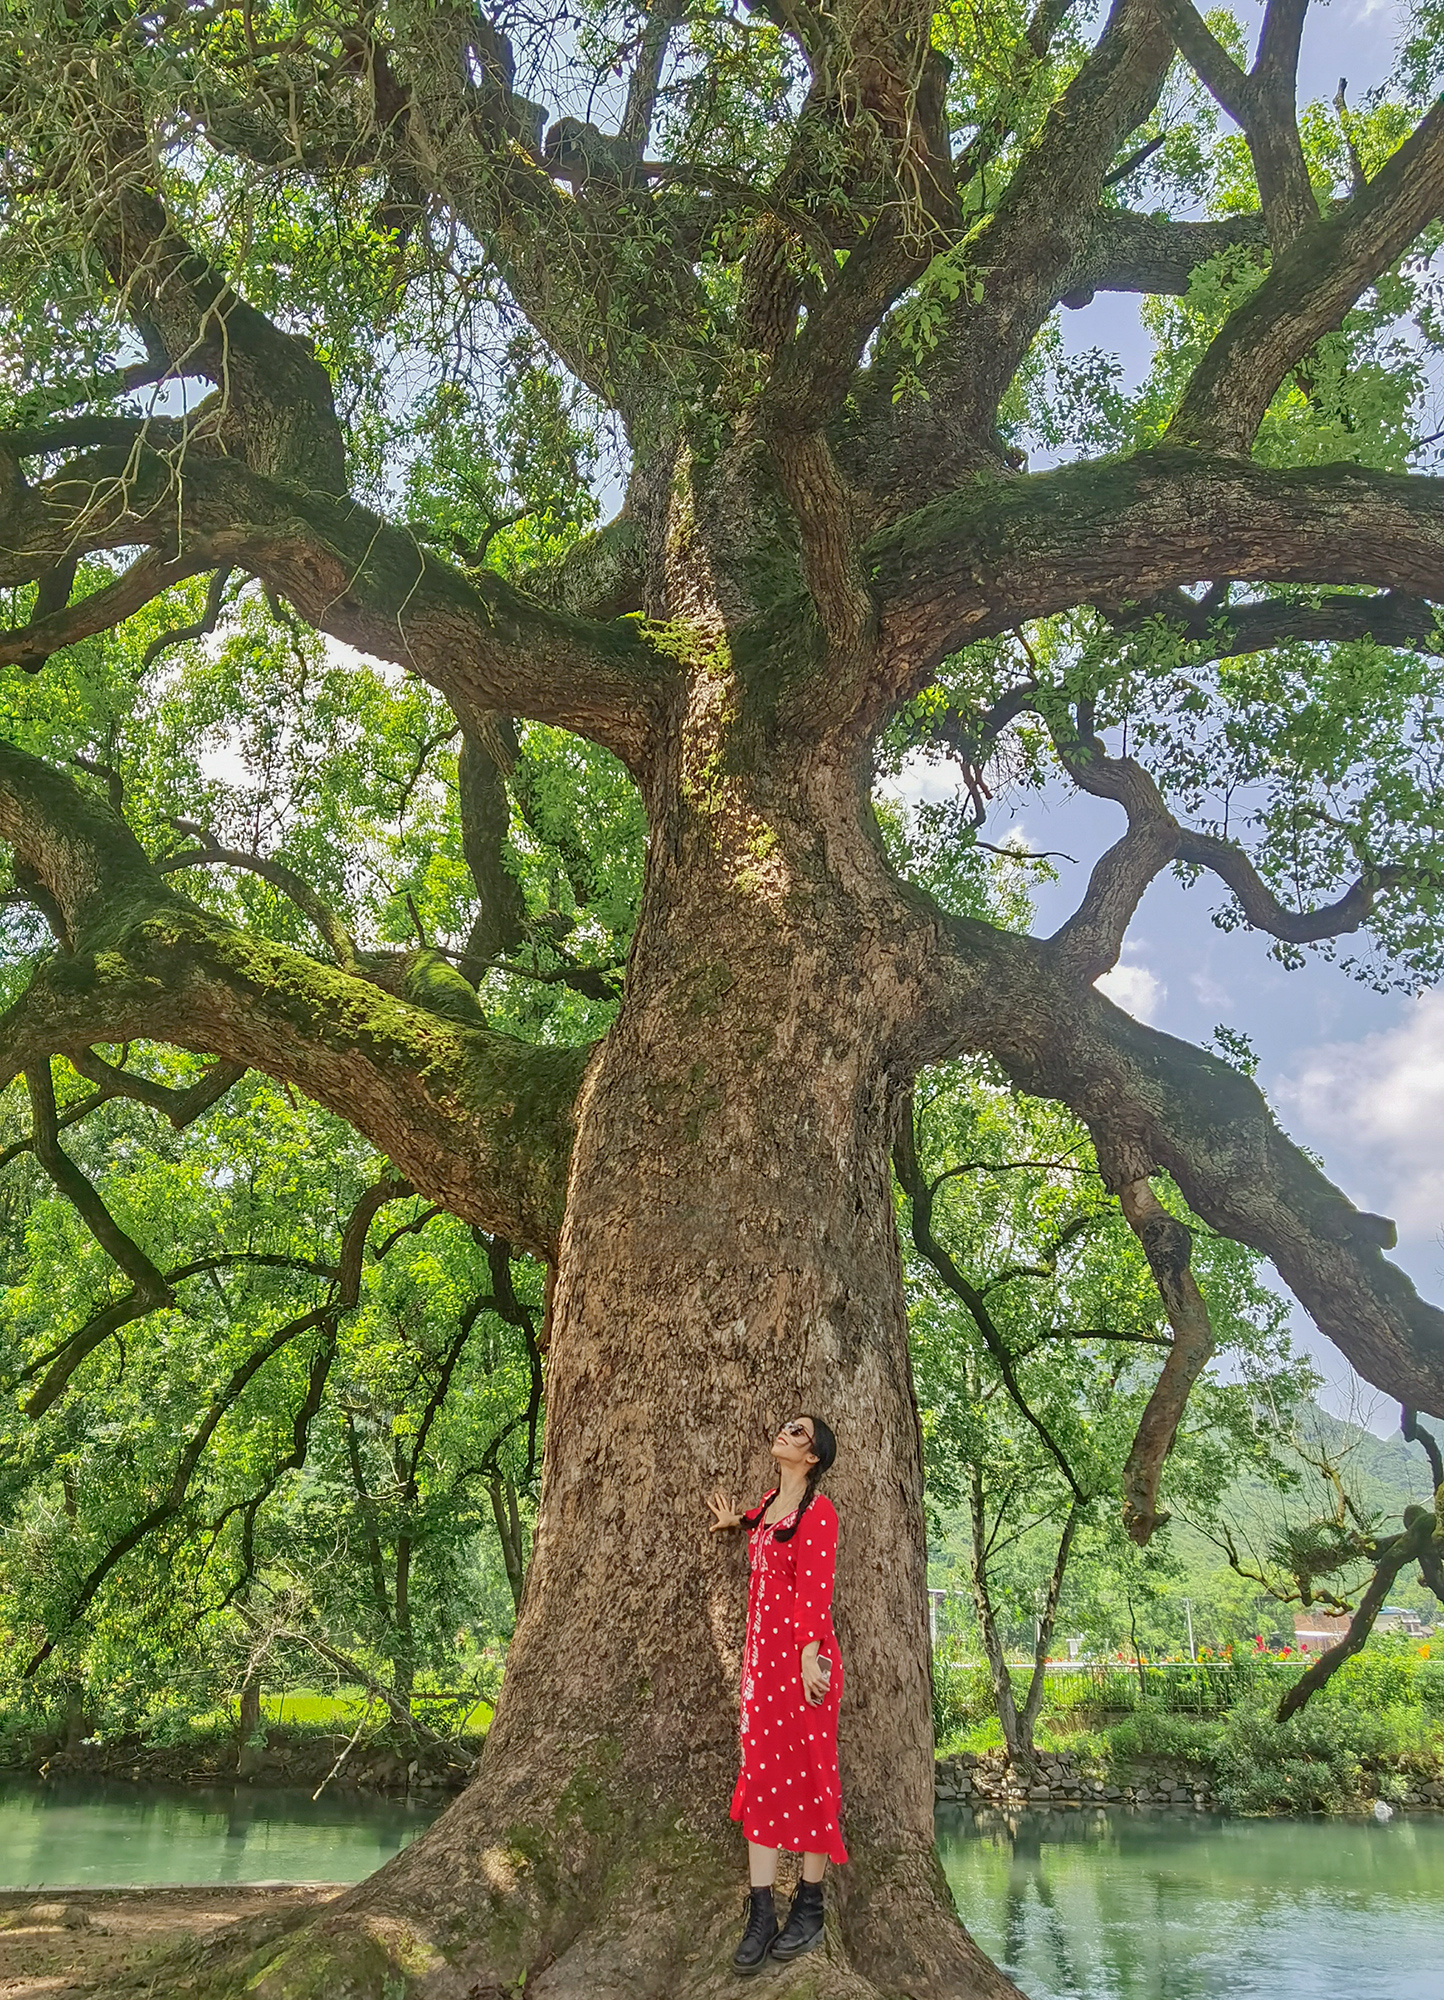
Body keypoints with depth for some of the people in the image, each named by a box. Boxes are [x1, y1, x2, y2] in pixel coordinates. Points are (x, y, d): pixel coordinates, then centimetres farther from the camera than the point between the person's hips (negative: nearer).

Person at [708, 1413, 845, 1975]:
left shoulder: (818, 1511, -10)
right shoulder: (769, 1503, 12)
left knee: (806, 1771, 2)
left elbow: (815, 1589, -15)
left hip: (803, 1654, -7)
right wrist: (739, 1522, 29)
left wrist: (810, 1655, -19)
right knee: (762, 1771, 6)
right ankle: (761, 1913, 10)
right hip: (762, 1650, 7)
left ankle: (809, 1909, 14)